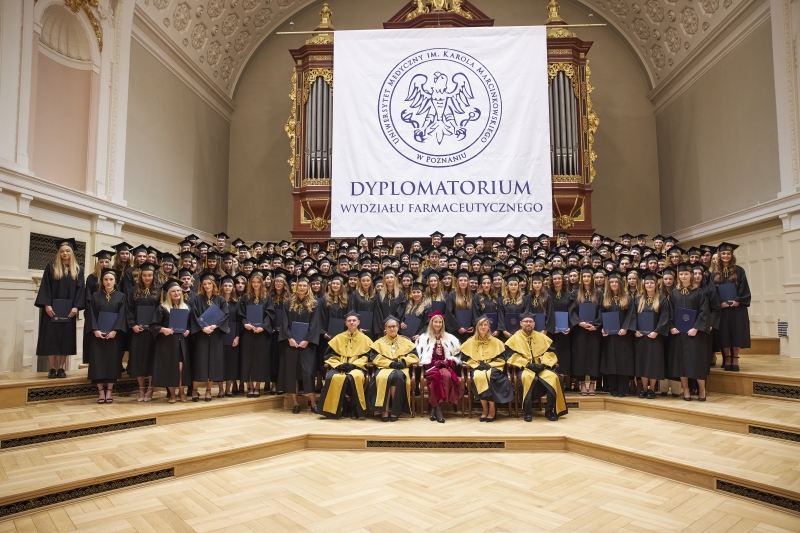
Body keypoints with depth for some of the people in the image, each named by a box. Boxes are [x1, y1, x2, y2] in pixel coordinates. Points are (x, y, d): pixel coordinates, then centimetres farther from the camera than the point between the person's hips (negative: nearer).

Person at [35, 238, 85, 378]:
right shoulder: (51, 267, 3)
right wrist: (47, 305, -14)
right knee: (51, 337, -1)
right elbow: (45, 287, -3)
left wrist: (76, 307, -10)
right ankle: (52, 368, 5)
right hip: (52, 308, -1)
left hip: (69, 310, 1)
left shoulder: (78, 269, 7)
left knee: (65, 338, 3)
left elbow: (80, 288, 1)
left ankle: (61, 368, 9)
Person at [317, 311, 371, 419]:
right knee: (332, 377, -34)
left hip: (357, 367, -2)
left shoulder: (365, 339, 13)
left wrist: (353, 364, -13)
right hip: (338, 367, 2)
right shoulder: (338, 338, 17)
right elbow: (330, 355, 12)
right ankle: (337, 409, -16)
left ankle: (355, 410, -20)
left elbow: (367, 356, 3)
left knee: (354, 377, -38)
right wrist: (338, 364, -9)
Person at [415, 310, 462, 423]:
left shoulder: (449, 338, 20)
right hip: (431, 366, -2)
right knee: (438, 375, -37)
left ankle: (435, 406, -32)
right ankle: (437, 407, -32)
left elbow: (457, 353, 16)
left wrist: (448, 361, -2)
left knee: (447, 375, -35)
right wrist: (436, 363, -7)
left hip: (446, 365, 2)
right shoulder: (424, 338, 12)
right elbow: (422, 356, 4)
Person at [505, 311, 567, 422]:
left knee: (553, 377, -29)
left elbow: (550, 353, 8)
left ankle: (549, 410, -14)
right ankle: (528, 411, -26)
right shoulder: (515, 338, 7)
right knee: (526, 377, -38)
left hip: (542, 367, 3)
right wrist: (527, 364, -15)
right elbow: (513, 356, -3)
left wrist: (544, 364, -11)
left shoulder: (542, 337, 16)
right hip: (524, 368, -3)